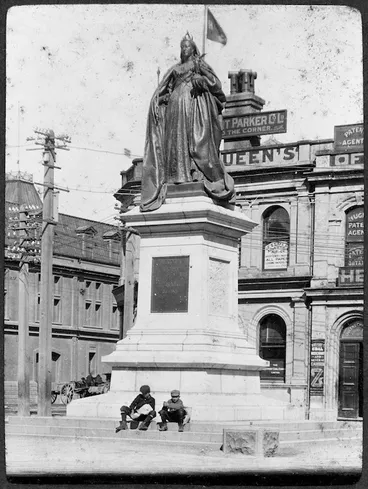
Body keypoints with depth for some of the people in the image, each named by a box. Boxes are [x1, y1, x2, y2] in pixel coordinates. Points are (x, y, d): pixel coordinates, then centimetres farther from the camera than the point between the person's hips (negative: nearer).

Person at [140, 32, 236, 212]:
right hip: (176, 102, 4)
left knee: (195, 135, -15)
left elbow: (214, 81, 3)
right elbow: (164, 88, 20)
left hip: (194, 101, -4)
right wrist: (163, 96, 0)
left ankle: (196, 173, -22)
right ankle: (177, 175, -14)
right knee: (175, 137, -8)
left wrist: (201, 80, -14)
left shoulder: (199, 63, 14)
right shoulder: (175, 68, 25)